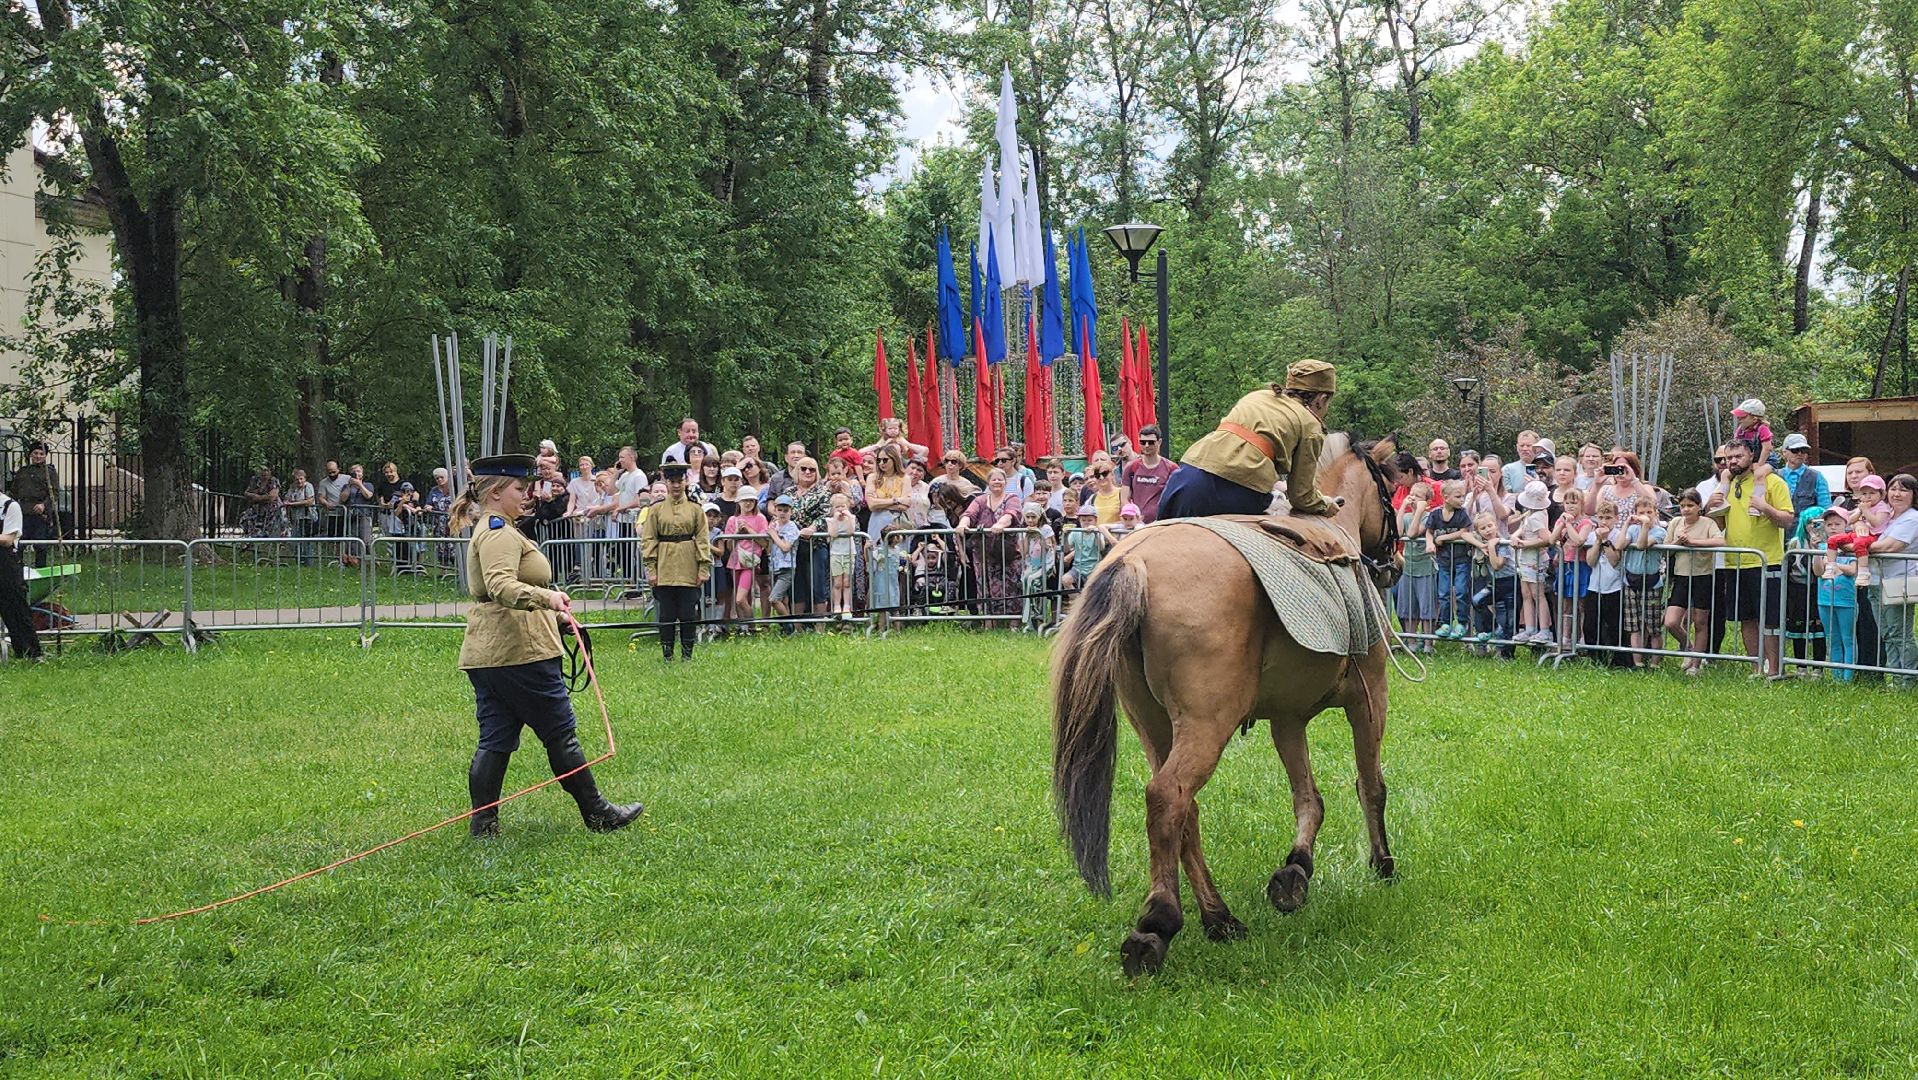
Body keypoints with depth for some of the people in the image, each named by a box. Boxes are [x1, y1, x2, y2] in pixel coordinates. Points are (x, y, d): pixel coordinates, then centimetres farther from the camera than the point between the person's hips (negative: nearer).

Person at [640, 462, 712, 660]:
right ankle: (667, 655, 10)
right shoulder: (656, 509, 4)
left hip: (688, 570, 0)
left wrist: (704, 568, -3)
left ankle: (687, 655, 11)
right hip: (664, 570, 0)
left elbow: (703, 540, 4)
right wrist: (651, 569, -5)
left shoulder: (695, 509, 5)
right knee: (666, 613, 2)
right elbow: (648, 540, 2)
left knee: (688, 613, 1)